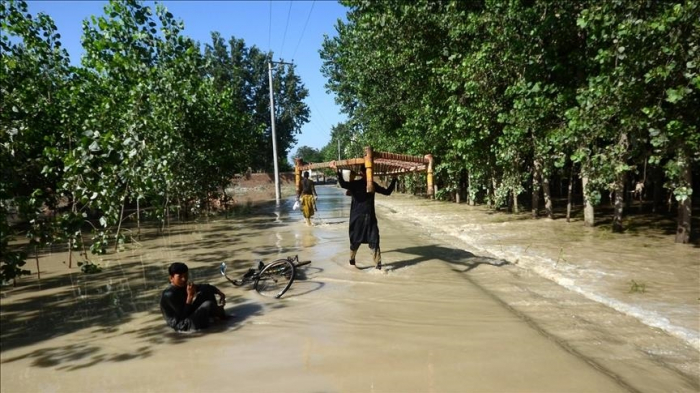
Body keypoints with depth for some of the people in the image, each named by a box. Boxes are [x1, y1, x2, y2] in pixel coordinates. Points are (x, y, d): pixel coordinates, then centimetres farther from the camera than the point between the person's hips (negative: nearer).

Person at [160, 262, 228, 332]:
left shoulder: (184, 286, 1)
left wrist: (219, 292, -8)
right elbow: (184, 315, -25)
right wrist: (190, 296, -28)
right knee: (208, 305, -24)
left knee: (206, 290, 3)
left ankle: (217, 316, 9)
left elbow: (206, 287, 6)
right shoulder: (169, 295, -25)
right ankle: (222, 317, 9)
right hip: (182, 325, -9)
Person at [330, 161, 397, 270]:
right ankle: (352, 261, 27)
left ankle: (378, 265, 5)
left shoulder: (372, 184, 8)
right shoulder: (354, 183, -6)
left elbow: (387, 192, 17)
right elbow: (343, 184, -27)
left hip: (370, 218, 3)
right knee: (355, 242, 6)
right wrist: (337, 171, -41)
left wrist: (394, 179, 13)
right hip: (357, 218, -3)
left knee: (374, 242, -1)